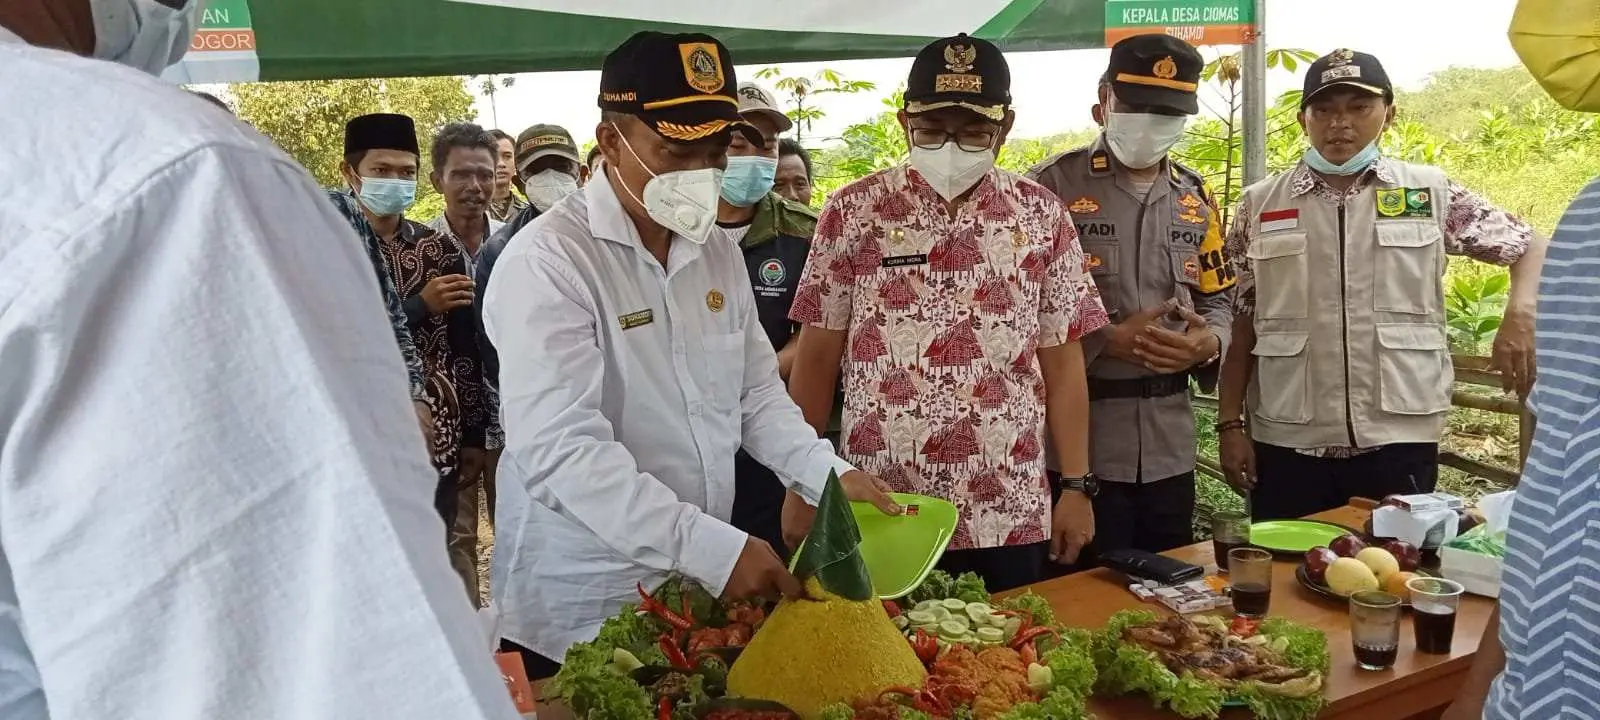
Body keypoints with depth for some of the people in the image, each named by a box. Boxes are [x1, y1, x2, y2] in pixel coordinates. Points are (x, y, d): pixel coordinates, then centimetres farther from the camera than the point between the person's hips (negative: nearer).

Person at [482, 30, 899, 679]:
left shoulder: (721, 258, 6)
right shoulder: (548, 261, -17)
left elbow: (758, 397, 12)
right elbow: (561, 449, -26)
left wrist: (830, 475, -4)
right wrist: (710, 547, -30)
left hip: (703, 589, 7)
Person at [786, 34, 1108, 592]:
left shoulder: (1042, 216, 2)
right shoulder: (853, 212, -2)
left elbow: (1062, 362, 5)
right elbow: (817, 359, 1)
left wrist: (1077, 486, 2)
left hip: (1010, 516, 2)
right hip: (878, 513, -1)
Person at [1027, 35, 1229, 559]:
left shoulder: (1195, 196, 12)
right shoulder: (1053, 185, -7)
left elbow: (1216, 300, 17)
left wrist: (1208, 342, -6)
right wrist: (1107, 340, -20)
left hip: (1170, 445, 6)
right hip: (1078, 443, -5)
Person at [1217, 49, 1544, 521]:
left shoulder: (1429, 194, 3)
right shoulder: (1260, 205, 3)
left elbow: (1530, 247, 11)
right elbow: (1240, 326, 4)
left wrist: (1520, 315, -9)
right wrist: (1231, 424, 0)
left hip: (1399, 442, 0)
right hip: (1287, 444, 0)